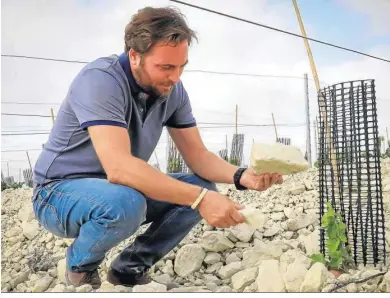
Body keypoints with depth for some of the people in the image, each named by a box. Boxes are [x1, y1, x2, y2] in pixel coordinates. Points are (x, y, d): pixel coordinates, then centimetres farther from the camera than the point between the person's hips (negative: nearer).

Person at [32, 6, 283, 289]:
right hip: (61, 191, -6)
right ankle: (80, 268, -3)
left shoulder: (173, 90, -6)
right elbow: (119, 167, -39)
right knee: (125, 202, -38)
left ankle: (130, 267, 6)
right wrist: (199, 199, -42)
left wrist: (242, 176, -24)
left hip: (122, 188, 7)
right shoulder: (101, 80, -28)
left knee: (204, 188, -8)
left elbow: (197, 156, -4)